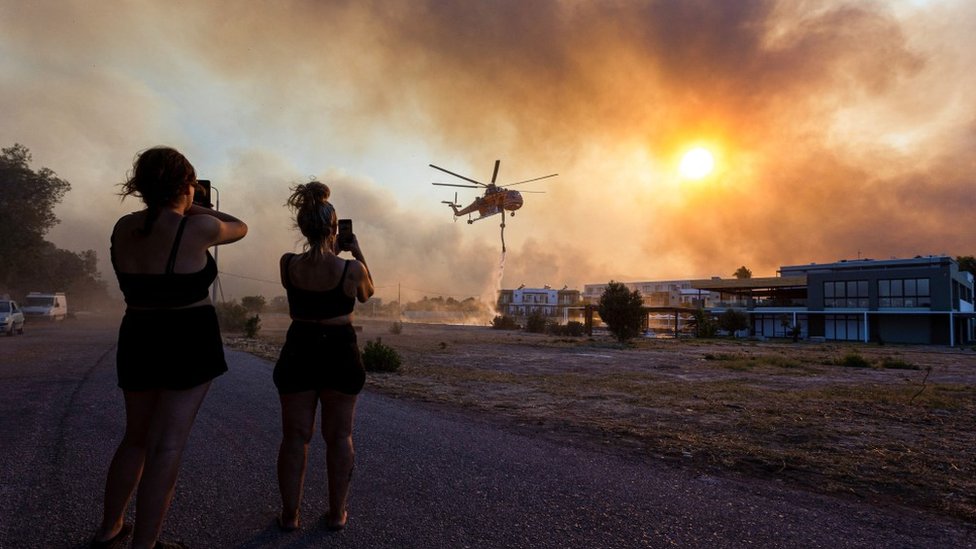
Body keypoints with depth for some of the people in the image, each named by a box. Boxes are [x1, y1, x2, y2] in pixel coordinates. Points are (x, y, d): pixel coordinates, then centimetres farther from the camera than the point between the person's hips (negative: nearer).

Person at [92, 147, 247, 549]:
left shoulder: (123, 228, 2)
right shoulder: (197, 228, -15)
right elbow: (240, 228, 5)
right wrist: (196, 211, 16)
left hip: (137, 342, 7)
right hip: (189, 344, -6)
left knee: (136, 439, 21)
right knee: (167, 447, 0)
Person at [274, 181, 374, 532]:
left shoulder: (287, 264, -8)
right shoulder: (352, 269, -14)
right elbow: (366, 294, 8)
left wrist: (329, 250, 19)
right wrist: (358, 254, 13)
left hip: (299, 352, 2)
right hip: (341, 354, -2)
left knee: (295, 436, 13)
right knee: (339, 437, 12)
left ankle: (290, 515, 22)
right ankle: (336, 513, 22)